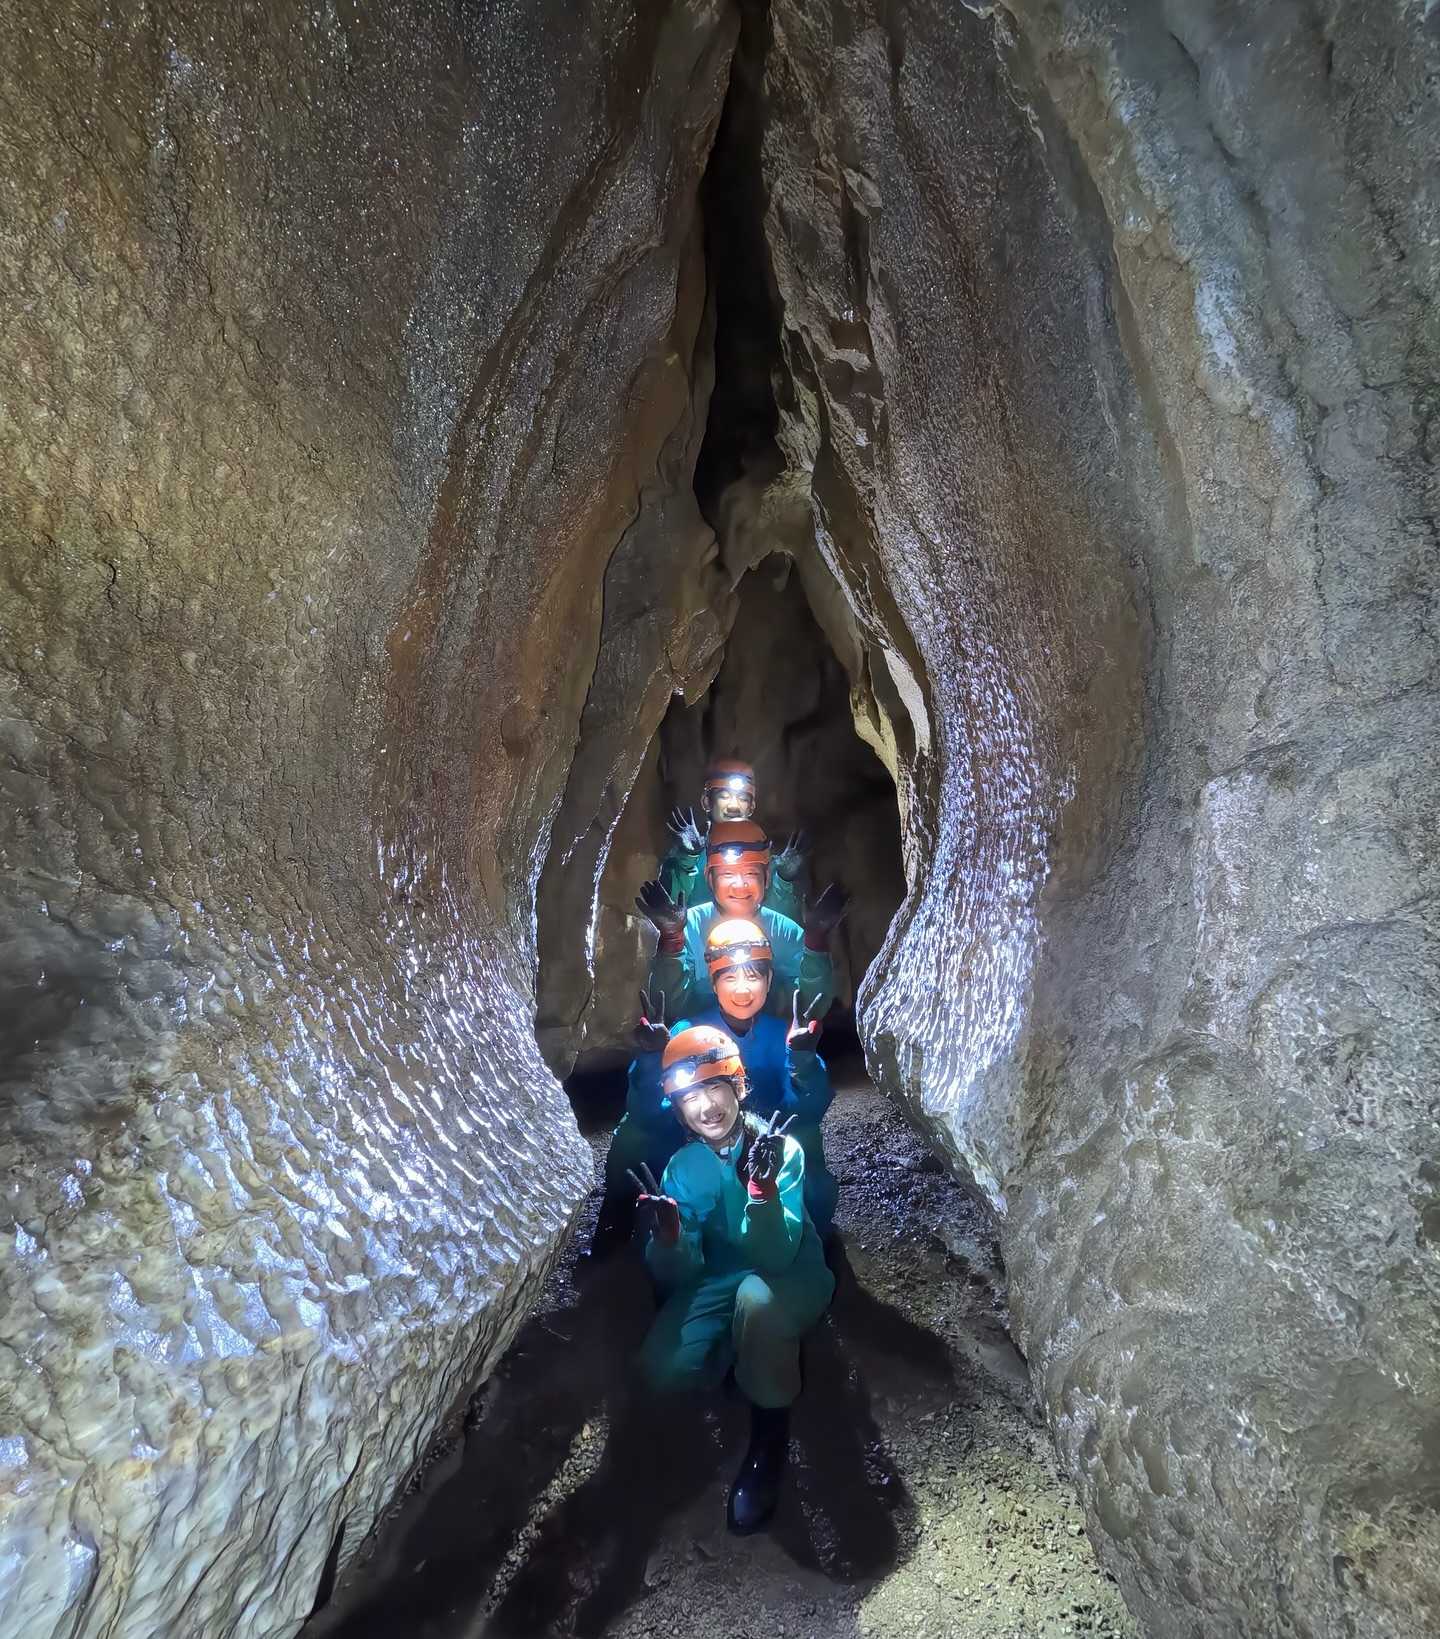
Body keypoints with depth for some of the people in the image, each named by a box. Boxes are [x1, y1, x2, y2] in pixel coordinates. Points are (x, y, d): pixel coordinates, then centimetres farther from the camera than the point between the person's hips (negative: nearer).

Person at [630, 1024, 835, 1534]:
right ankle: (756, 1353, 8)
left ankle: (769, 1436, -14)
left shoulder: (780, 1148, -21)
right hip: (719, 1279, 4)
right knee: (664, 1368, -22)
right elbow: (681, 1273, -11)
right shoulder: (682, 1166, -8)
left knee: (756, 1296, -39)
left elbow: (778, 1256, -30)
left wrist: (763, 1186, -48)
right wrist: (666, 1234, -35)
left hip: (790, 1278, -4)